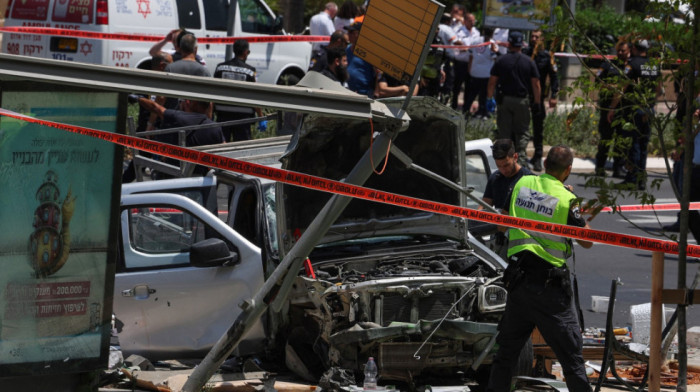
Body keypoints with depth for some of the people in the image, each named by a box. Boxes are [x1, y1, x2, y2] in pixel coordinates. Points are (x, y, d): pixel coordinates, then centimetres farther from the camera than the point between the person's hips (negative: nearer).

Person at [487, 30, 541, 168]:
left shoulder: (500, 61, -1)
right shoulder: (529, 62, 0)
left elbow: (492, 82, 1)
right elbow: (536, 84, 0)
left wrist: (489, 98, 12)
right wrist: (537, 103, 8)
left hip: (504, 100, 0)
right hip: (522, 100, 0)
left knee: (504, 132, 6)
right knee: (523, 132, 6)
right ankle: (522, 158, -7)